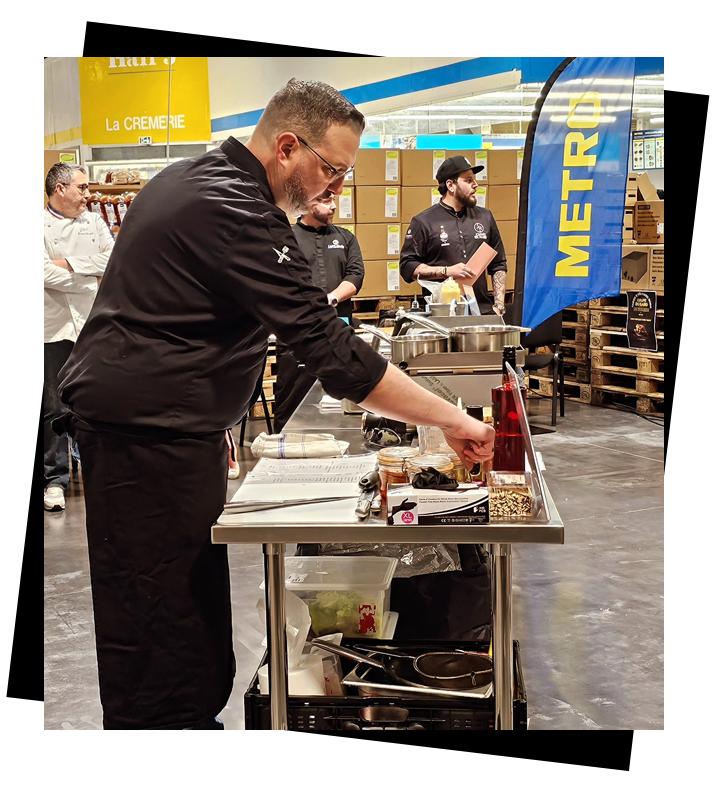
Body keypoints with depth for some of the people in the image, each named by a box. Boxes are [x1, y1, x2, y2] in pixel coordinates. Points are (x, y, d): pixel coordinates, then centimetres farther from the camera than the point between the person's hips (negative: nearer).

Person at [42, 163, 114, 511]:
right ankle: (55, 478, 10)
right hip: (54, 329, -3)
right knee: (54, 407, 2)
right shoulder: (44, 225, -2)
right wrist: (91, 277, -7)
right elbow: (47, 274, -14)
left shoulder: (94, 222, 12)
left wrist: (72, 263, -11)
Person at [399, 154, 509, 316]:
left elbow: (498, 266, 20)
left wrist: (499, 305, 10)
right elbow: (407, 266, 0)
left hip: (482, 310, 4)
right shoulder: (423, 222, 4)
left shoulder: (485, 217, 18)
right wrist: (447, 271, -9)